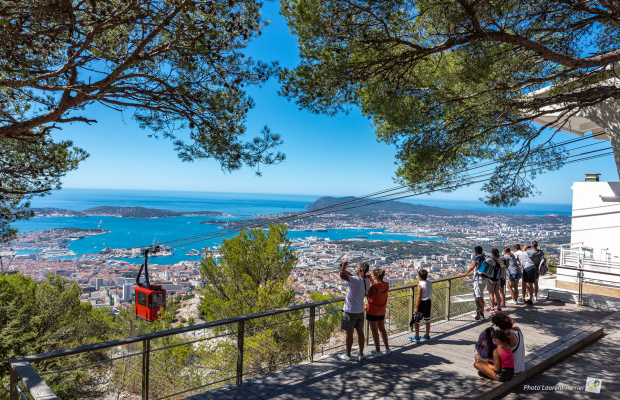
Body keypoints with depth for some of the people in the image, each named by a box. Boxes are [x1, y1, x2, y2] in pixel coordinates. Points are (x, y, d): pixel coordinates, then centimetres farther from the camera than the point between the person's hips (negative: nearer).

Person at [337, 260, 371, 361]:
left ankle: (347, 355, 19)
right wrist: (344, 269, 17)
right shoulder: (367, 281, 1)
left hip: (350, 312, -7)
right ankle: (361, 354, 26)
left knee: (349, 333, 6)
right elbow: (353, 277, 17)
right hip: (360, 311, 7)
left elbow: (342, 275, -37)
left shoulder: (357, 280, -25)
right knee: (360, 332, 17)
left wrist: (343, 267, -18)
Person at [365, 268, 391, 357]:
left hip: (372, 311, -7)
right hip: (382, 311, 7)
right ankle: (387, 349, 29)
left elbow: (366, 294, -12)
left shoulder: (374, 287, -27)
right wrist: (371, 280, 13)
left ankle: (378, 351, 16)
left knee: (374, 331, 6)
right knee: (382, 329, 21)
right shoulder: (386, 284, -6)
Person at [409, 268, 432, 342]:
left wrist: (416, 307, -16)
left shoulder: (420, 285, -19)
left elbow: (419, 297, -19)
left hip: (422, 303, -8)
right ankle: (427, 336, 29)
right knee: (427, 320, 18)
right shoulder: (429, 283, 3)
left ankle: (417, 337, 9)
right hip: (428, 302, 8)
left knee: (417, 321, 3)